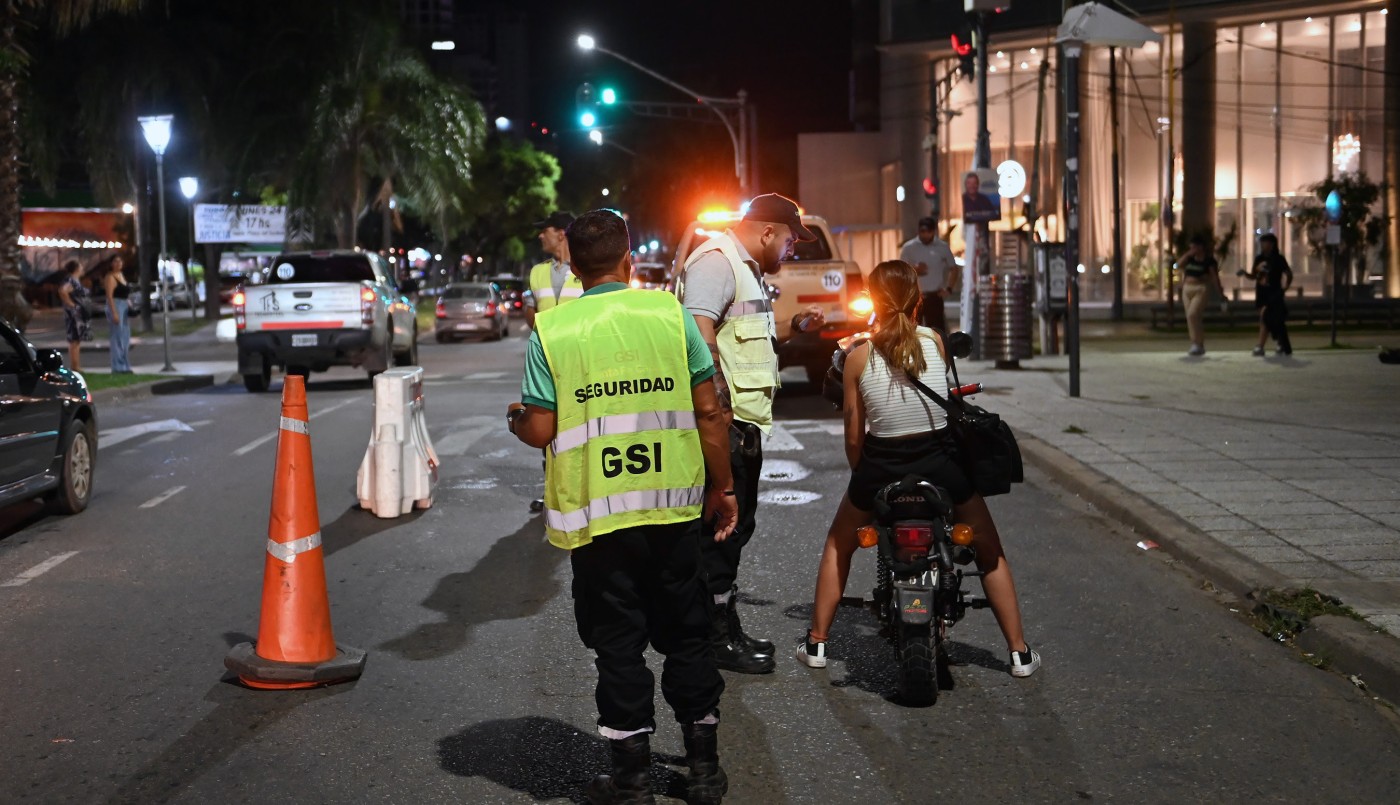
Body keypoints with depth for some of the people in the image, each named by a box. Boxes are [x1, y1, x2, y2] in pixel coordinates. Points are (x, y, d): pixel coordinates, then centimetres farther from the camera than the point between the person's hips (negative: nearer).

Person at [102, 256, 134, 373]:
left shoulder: (121, 275, 16)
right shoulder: (110, 277, -10)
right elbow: (109, 296, -17)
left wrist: (130, 307, 12)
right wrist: (114, 313, -23)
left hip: (125, 307, 10)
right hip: (115, 307, -10)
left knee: (125, 338, 13)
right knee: (117, 338, -9)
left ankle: (125, 366, 20)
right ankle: (118, 367, -8)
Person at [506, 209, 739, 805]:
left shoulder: (551, 329, -6)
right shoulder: (669, 312, -2)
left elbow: (540, 431, -7)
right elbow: (708, 411, -2)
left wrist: (515, 418, 16)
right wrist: (723, 487, 10)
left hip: (597, 514, -2)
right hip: (675, 507, 2)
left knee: (617, 644, 9)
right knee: (685, 635, 15)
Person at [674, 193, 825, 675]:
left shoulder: (746, 269, 21)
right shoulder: (715, 260, -13)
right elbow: (699, 330, -26)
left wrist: (794, 326, 19)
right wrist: (718, 403, -30)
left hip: (743, 422, 11)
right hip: (722, 421, -11)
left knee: (735, 527, 16)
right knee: (722, 527, -5)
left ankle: (727, 629, 25)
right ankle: (720, 636, 2)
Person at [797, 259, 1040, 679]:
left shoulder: (858, 357, -6)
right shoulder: (936, 342, -3)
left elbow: (854, 435, -1)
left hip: (881, 469, 0)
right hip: (941, 464, 0)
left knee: (838, 546, 26)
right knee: (990, 551, 20)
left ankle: (816, 643, 28)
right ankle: (1019, 652, 20)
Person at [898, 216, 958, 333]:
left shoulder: (943, 247, 3)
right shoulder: (908, 247, -1)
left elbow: (953, 268, 11)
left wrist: (948, 288, 0)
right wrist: (913, 270, -18)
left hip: (935, 296, 1)